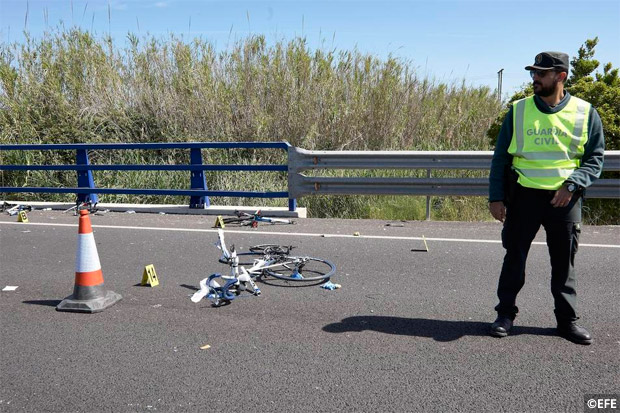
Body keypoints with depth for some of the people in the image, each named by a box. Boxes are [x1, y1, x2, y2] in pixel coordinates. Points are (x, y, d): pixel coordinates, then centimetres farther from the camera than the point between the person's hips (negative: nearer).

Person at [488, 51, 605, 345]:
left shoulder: (585, 113, 1)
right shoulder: (518, 111, 2)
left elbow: (595, 159, 3)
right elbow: (500, 158, 3)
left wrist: (571, 185, -15)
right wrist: (496, 197, -4)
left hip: (565, 198, 0)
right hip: (524, 195, 0)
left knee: (564, 261, 10)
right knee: (514, 256, 6)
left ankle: (567, 320, 23)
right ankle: (506, 314, 19)